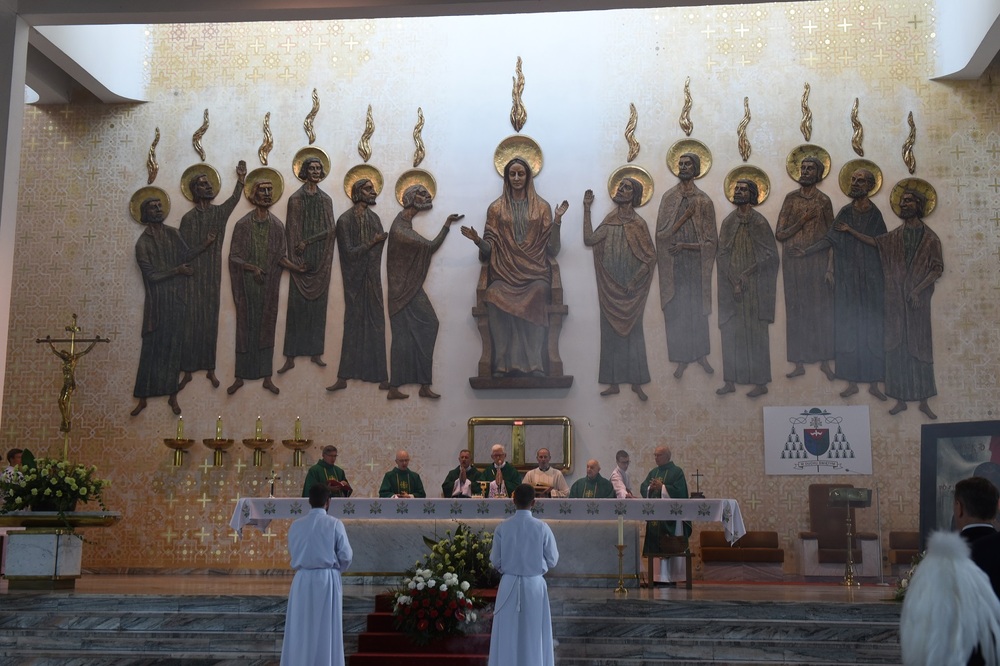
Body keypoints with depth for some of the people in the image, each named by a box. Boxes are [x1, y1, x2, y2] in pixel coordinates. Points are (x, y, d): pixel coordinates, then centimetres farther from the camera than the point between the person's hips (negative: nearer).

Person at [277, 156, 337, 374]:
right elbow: (292, 232, -5)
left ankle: (316, 353, 10)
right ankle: (290, 357, -3)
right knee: (297, 305, -4)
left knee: (318, 305, 4)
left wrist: (308, 241, -13)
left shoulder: (326, 199, 10)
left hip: (321, 261, 3)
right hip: (301, 259, -3)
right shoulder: (296, 199, 0)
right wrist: (297, 262, -12)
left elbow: (331, 230, 1)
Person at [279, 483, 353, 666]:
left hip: (302, 580, 2)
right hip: (327, 580, -2)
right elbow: (346, 556, -6)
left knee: (301, 630, 8)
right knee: (326, 630, 4)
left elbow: (292, 553, 12)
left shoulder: (296, 525, 1)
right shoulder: (334, 524, -8)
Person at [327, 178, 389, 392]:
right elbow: (349, 252, -12)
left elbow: (378, 249, 4)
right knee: (353, 326, -1)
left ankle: (381, 377, 5)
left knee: (375, 325, 2)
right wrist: (371, 243, -18)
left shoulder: (375, 219, 8)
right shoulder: (345, 220, -6)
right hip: (355, 282, -3)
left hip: (372, 280, 4)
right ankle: (343, 377, 6)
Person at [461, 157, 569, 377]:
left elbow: (552, 248, 7)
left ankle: (534, 363, -32)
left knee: (538, 293, -35)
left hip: (534, 273, 0)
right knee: (496, 296, -33)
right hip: (505, 273, 0)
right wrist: (477, 240, -9)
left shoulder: (542, 207, 15)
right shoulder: (496, 208, 16)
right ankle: (503, 364, -30)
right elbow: (489, 249, 10)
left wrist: (557, 221, -5)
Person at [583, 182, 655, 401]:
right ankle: (613, 382, 12)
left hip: (629, 292, -4)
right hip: (610, 290, 4)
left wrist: (634, 282, -14)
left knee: (633, 334, 1)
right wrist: (587, 209, -4)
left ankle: (636, 383, 8)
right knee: (611, 335, 6)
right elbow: (589, 239, -4)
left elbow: (651, 257, -7)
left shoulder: (637, 224, -6)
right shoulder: (610, 221, 7)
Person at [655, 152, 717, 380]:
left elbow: (711, 241, -2)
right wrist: (686, 215, -19)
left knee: (698, 310, 9)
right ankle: (682, 359, 12)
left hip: (696, 265, 0)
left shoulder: (704, 201, 0)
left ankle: (701, 355, 23)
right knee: (676, 312, 2)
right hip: (674, 265, 0)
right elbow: (661, 233, -9)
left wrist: (684, 245, -14)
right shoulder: (669, 197, 0)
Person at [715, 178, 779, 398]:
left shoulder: (759, 222, -5)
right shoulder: (728, 222, 6)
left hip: (754, 287, -4)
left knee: (756, 333, -1)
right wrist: (734, 282, -9)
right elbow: (722, 254, 2)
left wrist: (746, 274, -13)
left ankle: (761, 382, 7)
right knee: (730, 332, 4)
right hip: (731, 286, 4)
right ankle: (731, 381, 11)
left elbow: (770, 254, -8)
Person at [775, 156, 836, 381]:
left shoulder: (824, 201, 2)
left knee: (822, 309, 1)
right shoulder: (791, 198, 5)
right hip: (793, 260, 1)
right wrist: (803, 221, -13)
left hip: (818, 260, -1)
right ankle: (799, 363, 8)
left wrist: (830, 268, -7)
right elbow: (779, 234, 1)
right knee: (796, 310, 2)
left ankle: (824, 361, 11)